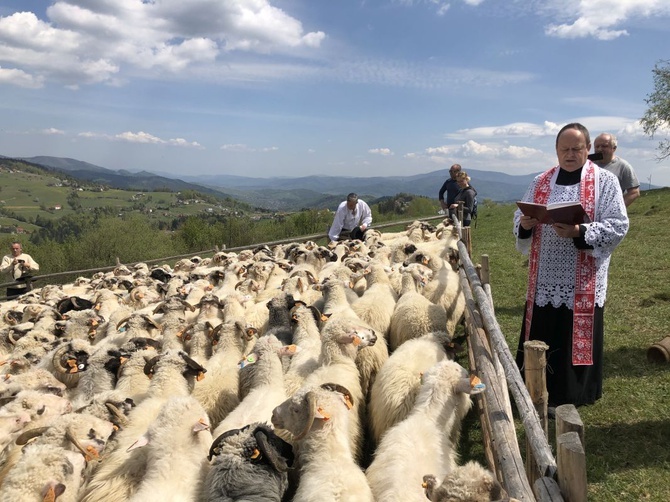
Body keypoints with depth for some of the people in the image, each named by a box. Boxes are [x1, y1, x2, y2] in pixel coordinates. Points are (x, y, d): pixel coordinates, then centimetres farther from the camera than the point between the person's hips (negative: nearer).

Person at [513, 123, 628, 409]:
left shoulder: (605, 182, -2)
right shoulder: (541, 182, 9)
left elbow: (618, 226, -9)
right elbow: (519, 217, 11)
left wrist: (580, 232, -24)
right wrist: (525, 224, -13)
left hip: (583, 280, -3)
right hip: (545, 277, 3)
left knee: (574, 337, 4)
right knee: (541, 335, 8)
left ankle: (568, 396, 19)